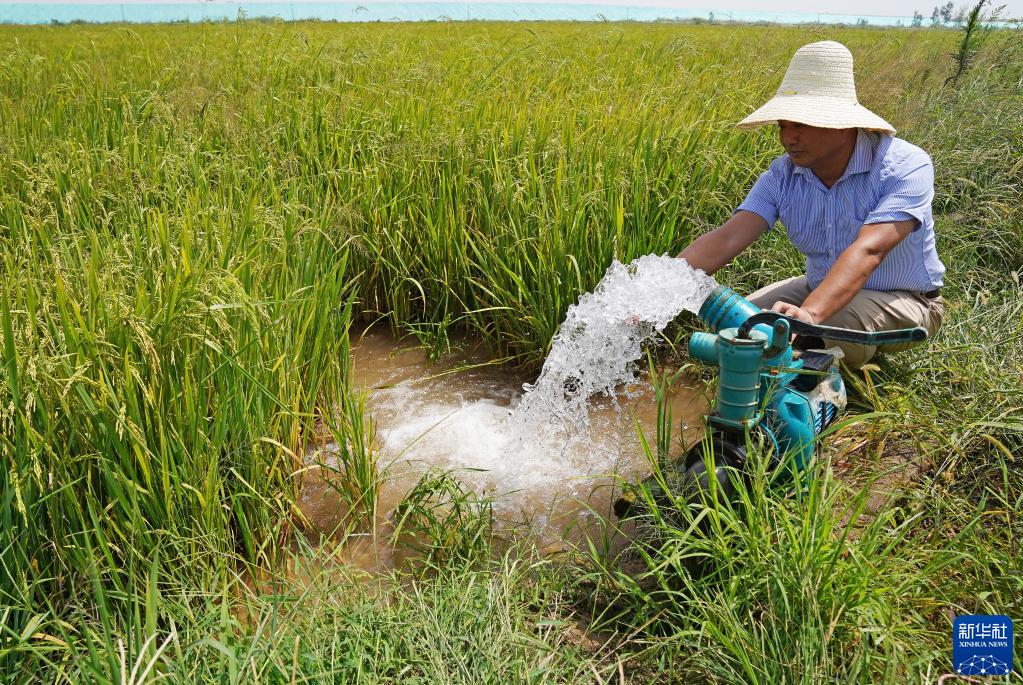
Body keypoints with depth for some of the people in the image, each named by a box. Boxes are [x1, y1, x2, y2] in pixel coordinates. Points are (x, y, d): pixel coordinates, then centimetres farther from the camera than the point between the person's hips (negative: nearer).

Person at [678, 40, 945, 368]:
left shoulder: (905, 166, -25)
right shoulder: (783, 176, -10)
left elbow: (868, 250, -41)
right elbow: (727, 238, -22)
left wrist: (810, 313, -58)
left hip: (904, 299, -5)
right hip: (821, 289, 5)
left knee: (837, 325, -36)